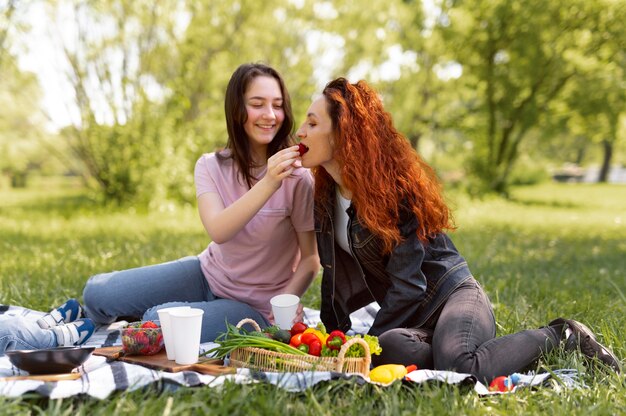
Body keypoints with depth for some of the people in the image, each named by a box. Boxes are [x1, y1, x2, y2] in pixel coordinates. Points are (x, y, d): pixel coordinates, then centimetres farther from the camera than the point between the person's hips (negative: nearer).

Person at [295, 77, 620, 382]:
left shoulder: (397, 185, -15)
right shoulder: (326, 196, 8)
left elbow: (407, 284, -19)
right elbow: (335, 273, 14)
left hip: (452, 297, -4)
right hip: (410, 316, 5)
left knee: (457, 366, -37)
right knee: (389, 350, -34)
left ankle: (560, 336, -7)